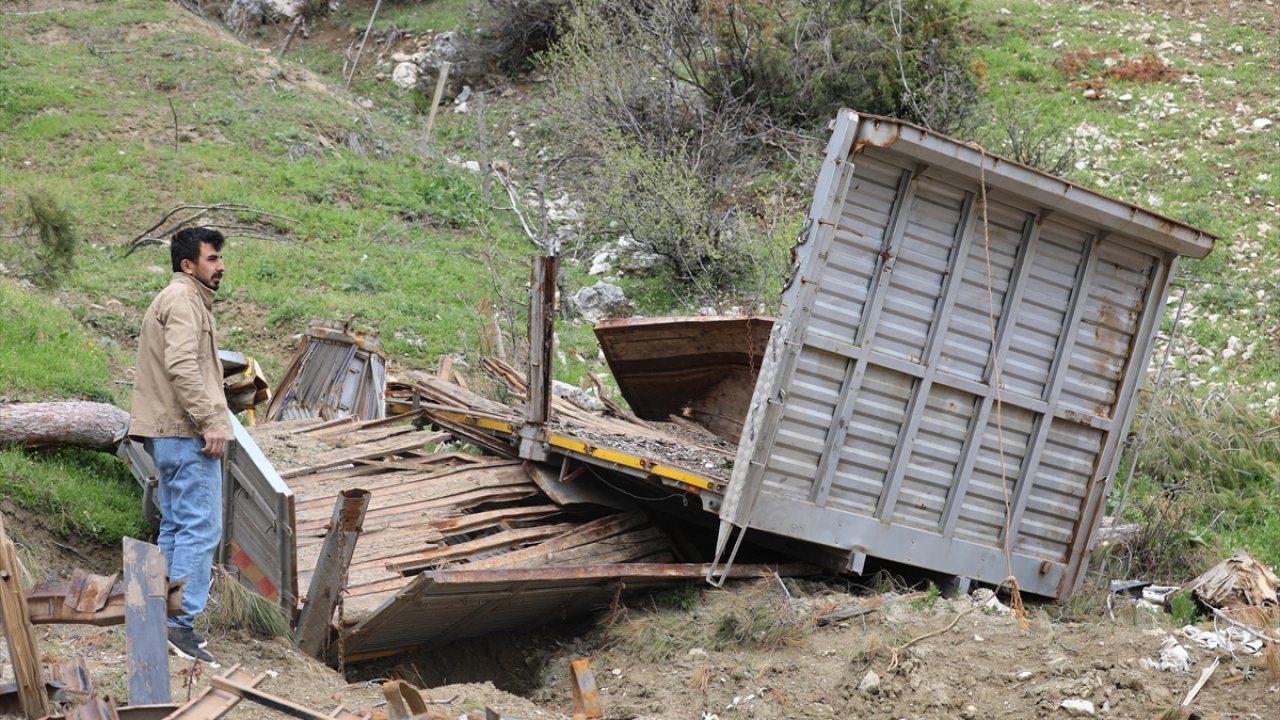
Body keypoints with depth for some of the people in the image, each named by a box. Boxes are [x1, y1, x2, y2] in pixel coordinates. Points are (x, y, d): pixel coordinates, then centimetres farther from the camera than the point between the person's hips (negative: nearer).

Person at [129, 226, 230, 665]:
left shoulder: (184, 299, 22)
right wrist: (211, 422, -24)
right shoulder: (183, 299, -11)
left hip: (170, 434, 11)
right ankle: (181, 622, -14)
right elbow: (182, 367, -23)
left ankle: (165, 620, 18)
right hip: (186, 435, -11)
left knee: (175, 527, 14)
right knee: (200, 529, -11)